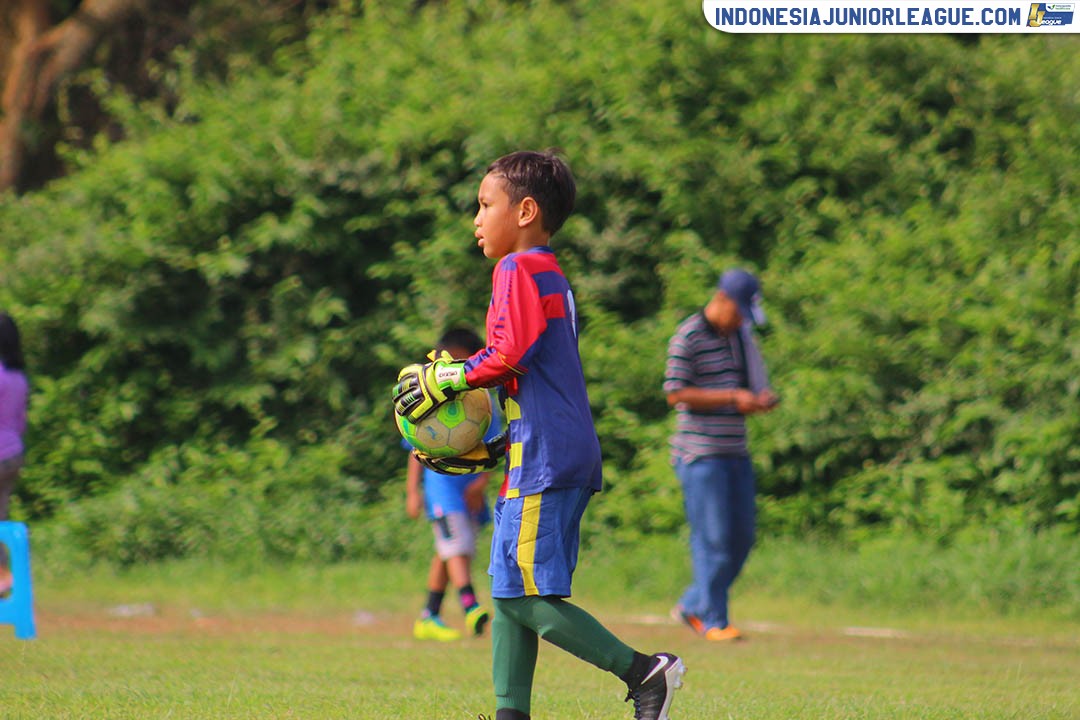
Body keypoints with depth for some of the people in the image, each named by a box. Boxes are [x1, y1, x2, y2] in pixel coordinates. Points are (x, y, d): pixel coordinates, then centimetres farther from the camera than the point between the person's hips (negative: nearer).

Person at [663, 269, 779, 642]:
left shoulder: (741, 335, 14)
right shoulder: (688, 338, -9)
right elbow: (676, 394, -15)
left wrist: (762, 399, -5)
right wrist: (733, 397, -20)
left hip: (736, 453, 8)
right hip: (701, 453, -8)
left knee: (742, 537, 8)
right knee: (713, 538, -8)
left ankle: (693, 606, 21)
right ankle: (713, 621, 0)